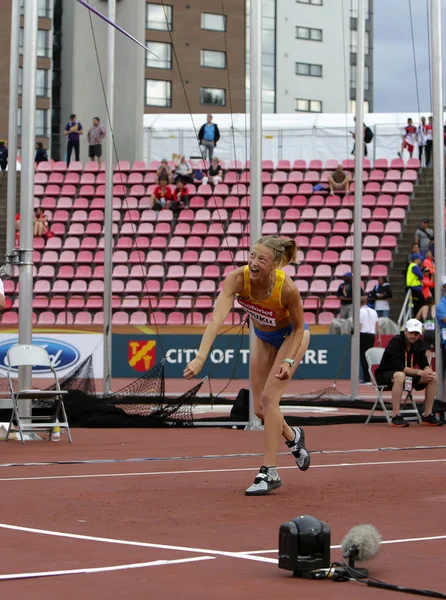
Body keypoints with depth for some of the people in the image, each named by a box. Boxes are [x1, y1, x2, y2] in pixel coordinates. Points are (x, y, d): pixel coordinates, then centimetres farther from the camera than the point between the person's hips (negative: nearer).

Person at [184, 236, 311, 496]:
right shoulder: (237, 279, -32)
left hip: (291, 336, -4)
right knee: (260, 409, 6)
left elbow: (299, 326, -18)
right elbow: (217, 319, -44)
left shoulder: (287, 287, -36)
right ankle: (294, 437, 38)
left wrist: (289, 361, -27)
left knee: (269, 398, -18)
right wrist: (200, 358, -55)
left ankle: (269, 473, -12)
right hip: (263, 337, 4)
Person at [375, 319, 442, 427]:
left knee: (433, 377, -8)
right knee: (400, 376, -42)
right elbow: (398, 367, -28)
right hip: (385, 375, -8)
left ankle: (427, 416, -5)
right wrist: (418, 372, -32)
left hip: (408, 374, 8)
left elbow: (424, 364, 2)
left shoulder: (419, 344, 2)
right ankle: (396, 417, -39)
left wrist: (427, 370, -23)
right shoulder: (395, 342, -20)